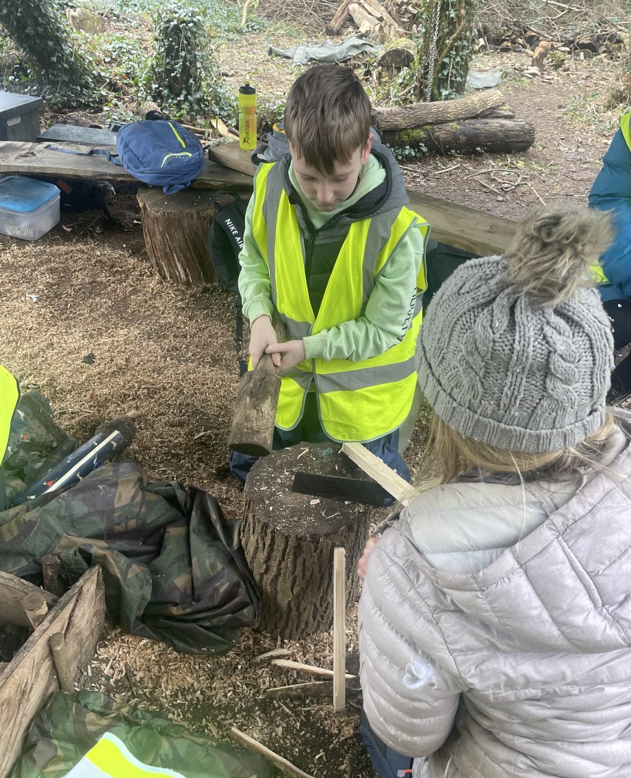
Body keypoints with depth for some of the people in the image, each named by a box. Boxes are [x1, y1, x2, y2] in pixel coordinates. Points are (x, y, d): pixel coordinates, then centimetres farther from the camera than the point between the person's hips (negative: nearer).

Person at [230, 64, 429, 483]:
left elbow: (382, 328, -19)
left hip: (361, 398, -3)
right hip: (284, 380, 4)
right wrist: (261, 315, -17)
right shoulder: (270, 185, -17)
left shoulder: (398, 229, -30)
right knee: (249, 470, 27)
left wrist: (310, 346, -25)